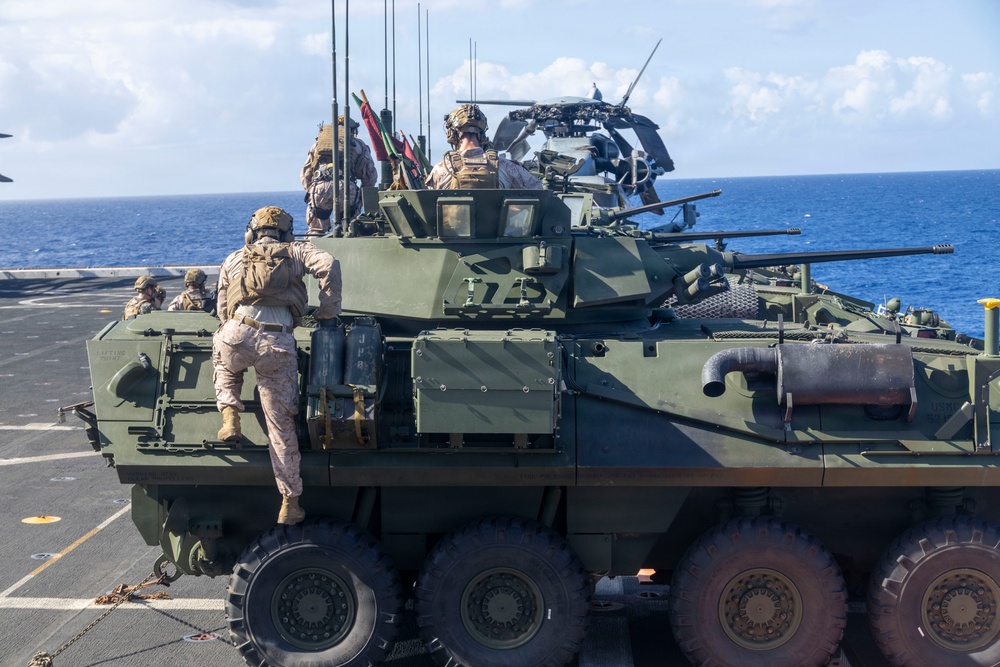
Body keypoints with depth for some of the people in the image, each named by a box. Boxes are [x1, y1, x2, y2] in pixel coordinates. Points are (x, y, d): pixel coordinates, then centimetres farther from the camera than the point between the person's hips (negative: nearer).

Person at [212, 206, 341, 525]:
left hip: (237, 335, 1)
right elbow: (329, 264, 0)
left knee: (224, 367, 39)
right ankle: (290, 503, 12)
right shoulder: (294, 252, 19)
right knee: (281, 424, 8)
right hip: (278, 344, -1)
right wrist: (328, 312, 8)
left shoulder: (234, 260, 25)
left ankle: (230, 420, 16)